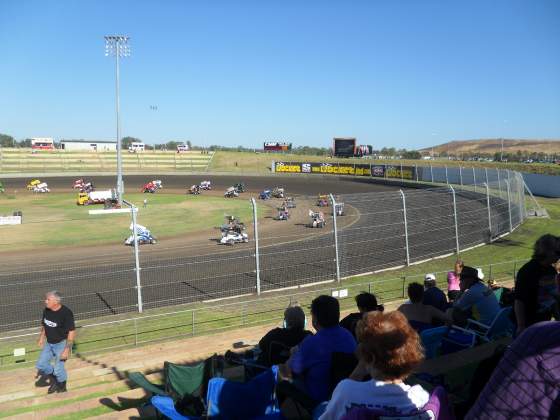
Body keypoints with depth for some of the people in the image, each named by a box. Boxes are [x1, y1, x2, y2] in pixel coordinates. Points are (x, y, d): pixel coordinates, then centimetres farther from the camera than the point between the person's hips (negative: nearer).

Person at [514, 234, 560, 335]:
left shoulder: (552, 271, 3)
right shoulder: (527, 272, -23)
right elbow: (519, 302, -23)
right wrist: (521, 327, -22)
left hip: (545, 322, 8)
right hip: (528, 324, -8)